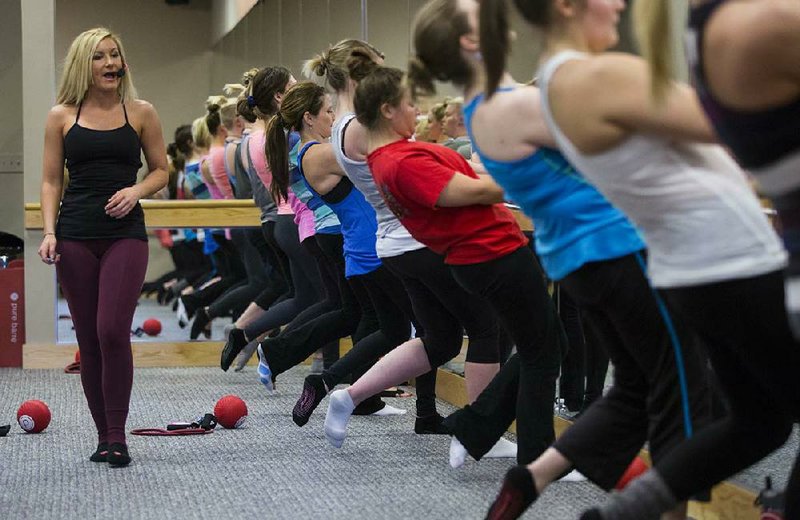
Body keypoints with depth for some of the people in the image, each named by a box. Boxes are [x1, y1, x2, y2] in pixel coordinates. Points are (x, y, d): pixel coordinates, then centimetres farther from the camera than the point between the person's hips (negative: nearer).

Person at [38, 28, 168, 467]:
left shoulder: (140, 113, 5)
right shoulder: (61, 117, 6)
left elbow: (161, 170, 12)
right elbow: (51, 181, 8)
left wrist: (136, 191, -8)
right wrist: (49, 232, -5)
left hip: (125, 234, -2)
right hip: (76, 237, 2)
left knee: (113, 331, -15)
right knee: (88, 338, 4)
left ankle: (117, 436, -6)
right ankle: (103, 435, 13)